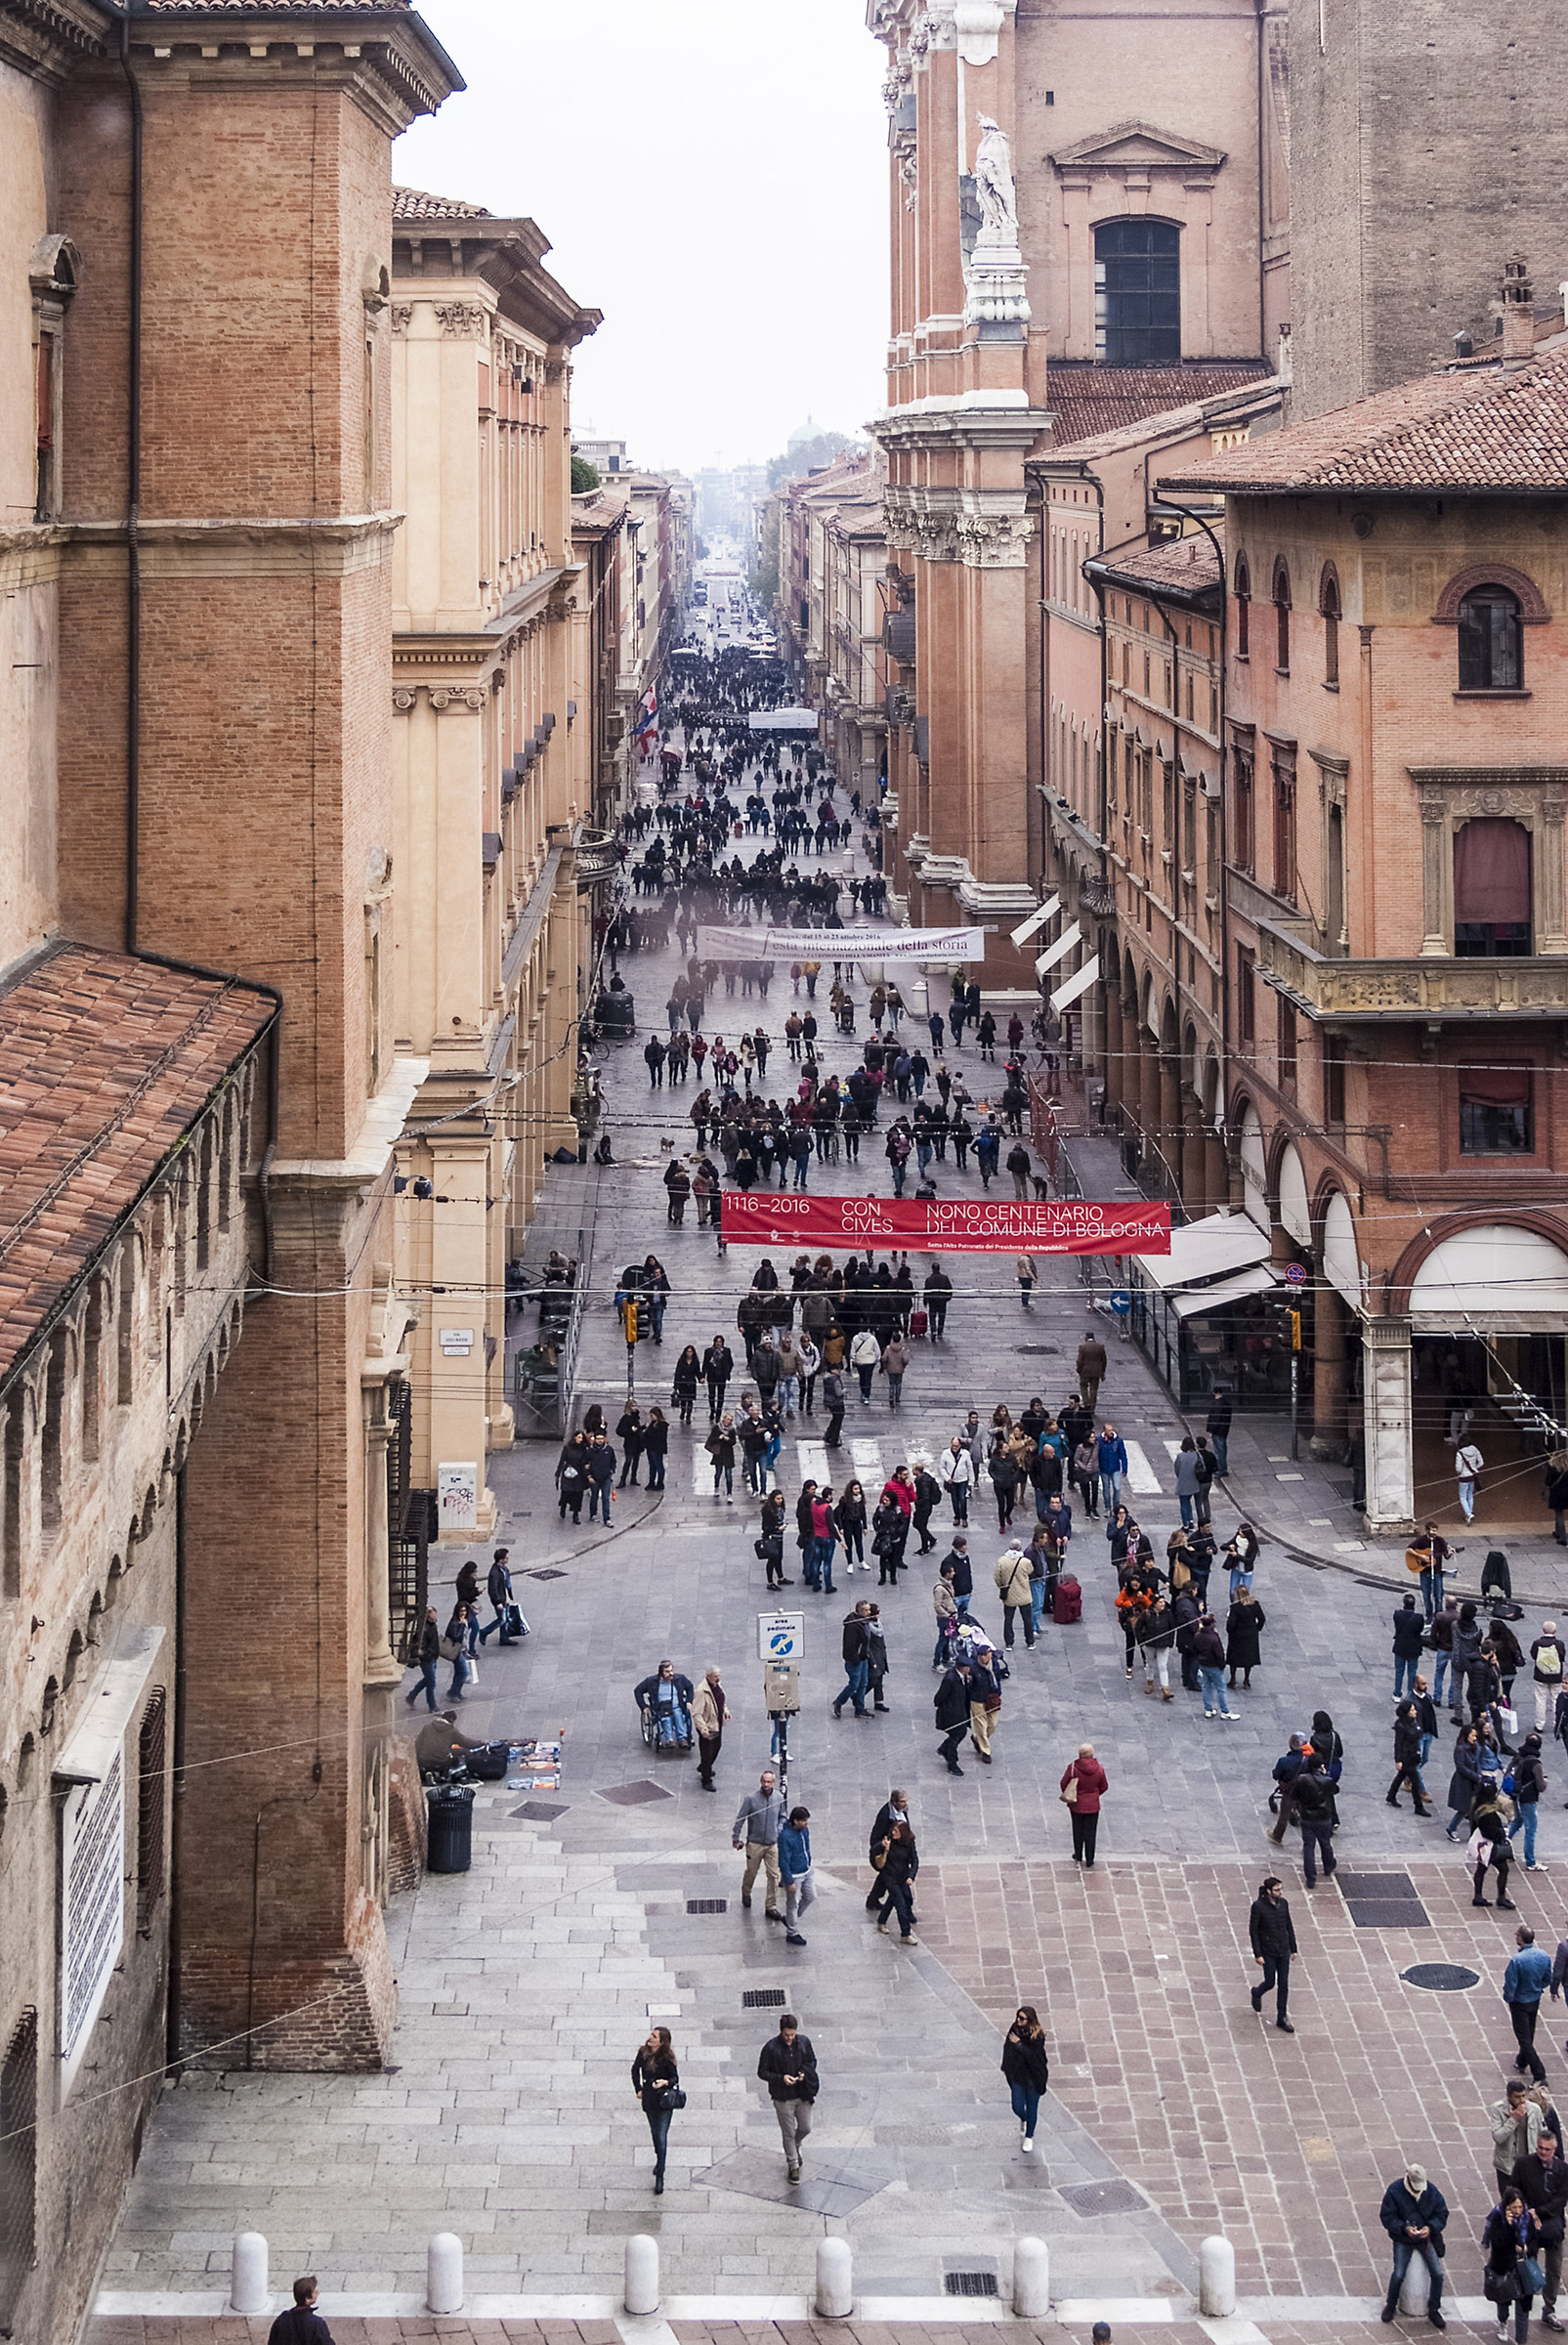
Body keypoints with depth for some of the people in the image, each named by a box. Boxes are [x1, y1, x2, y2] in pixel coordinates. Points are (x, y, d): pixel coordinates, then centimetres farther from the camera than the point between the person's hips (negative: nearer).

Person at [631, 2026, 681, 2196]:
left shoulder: (667, 2058, -17)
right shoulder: (643, 2052, -3)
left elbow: (675, 2078, -10)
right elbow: (635, 2069, 15)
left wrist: (665, 2082, -31)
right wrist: (638, 2089, 10)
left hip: (664, 2100, -5)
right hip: (649, 2098, 5)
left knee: (661, 2137, -7)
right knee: (655, 2132, 22)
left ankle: (660, 2176, -3)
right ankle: (659, 2160, 46)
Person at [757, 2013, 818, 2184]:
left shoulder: (804, 2042, -6)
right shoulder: (771, 2048, -17)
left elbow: (812, 2061, 8)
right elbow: (762, 2072, -10)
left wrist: (805, 2073, -13)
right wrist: (781, 2078, -24)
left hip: (803, 2094, 3)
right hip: (783, 2098, -3)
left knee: (805, 2128, 14)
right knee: (788, 2133, 6)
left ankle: (796, 2145, 47)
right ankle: (793, 2164, 24)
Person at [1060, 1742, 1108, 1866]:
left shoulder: (1073, 1767, -19)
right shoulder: (1099, 1769, -12)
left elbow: (1064, 1784, -10)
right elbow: (1104, 1786, 1)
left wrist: (1067, 1795, 10)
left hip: (1077, 1804, -1)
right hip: (1093, 1805, 1)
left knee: (1078, 1831, 17)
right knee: (1090, 1832, 11)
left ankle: (1078, 1857, 26)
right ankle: (1089, 1860, 16)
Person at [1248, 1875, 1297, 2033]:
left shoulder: (1283, 1903, -3)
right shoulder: (1258, 1906, -18)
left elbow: (1289, 1926, 8)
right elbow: (1253, 1931, -13)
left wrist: (1293, 1948, 10)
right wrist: (1257, 1954, -14)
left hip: (1283, 1950, 4)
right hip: (1268, 1952, -4)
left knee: (1283, 1984, 7)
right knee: (1270, 1983, 6)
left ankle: (1281, 2018, 16)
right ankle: (1257, 1993, 43)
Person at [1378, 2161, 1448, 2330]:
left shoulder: (1432, 2191, -8)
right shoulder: (1394, 2191, -14)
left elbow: (1442, 2214, 1)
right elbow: (1387, 2217, -9)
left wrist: (1430, 2227, -18)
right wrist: (1405, 2228, -24)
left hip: (1427, 2238, 2)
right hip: (1403, 2240, -2)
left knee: (1437, 2274, -8)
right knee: (1398, 2275, -13)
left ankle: (1433, 2310, 12)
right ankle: (1391, 2305, 16)